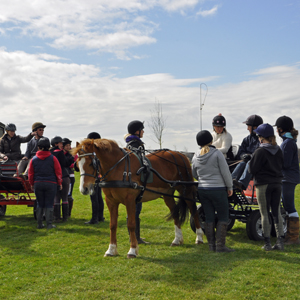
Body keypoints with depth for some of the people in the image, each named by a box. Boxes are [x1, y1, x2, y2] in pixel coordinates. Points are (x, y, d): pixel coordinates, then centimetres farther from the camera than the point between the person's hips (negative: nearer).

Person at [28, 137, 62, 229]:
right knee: (49, 204, 2)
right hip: (51, 184, -2)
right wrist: (59, 183, 9)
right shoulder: (53, 158, -5)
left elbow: (30, 173, 6)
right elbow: (58, 172, -2)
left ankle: (39, 224, 14)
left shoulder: (34, 159, 1)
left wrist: (32, 184, 18)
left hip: (38, 184, 2)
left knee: (40, 204, 12)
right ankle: (49, 224, 1)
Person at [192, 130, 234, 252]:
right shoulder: (217, 154, -11)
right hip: (218, 189, -5)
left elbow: (194, 174, 16)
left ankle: (212, 245, 15)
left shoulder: (196, 157, 4)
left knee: (209, 217, 11)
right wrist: (230, 187, 1)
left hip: (202, 189, 5)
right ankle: (220, 245, -1)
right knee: (223, 217, 3)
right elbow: (225, 172, -9)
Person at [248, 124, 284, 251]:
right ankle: (280, 241, 9)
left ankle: (267, 243, 5)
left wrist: (250, 162, 8)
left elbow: (252, 169, -11)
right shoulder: (278, 150, 5)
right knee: (277, 212, 10)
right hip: (277, 183, 5)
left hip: (263, 184, -5)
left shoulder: (260, 151, -14)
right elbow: (281, 165, 15)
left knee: (265, 214, 1)